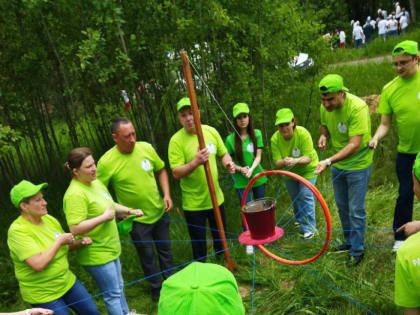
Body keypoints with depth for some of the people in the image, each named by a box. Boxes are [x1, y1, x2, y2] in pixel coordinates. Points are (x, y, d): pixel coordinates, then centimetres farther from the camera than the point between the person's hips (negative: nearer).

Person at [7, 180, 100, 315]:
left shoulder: (49, 219, -2)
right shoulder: (17, 230, -23)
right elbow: (38, 265, -32)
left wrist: (80, 242, -6)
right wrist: (59, 241, -22)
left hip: (67, 282, 6)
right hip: (42, 294, -6)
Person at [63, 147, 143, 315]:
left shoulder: (95, 182, 2)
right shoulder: (75, 194, -27)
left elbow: (109, 204, 19)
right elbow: (75, 229, -32)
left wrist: (130, 210, 8)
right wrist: (104, 217, -27)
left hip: (110, 248, 9)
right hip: (97, 254, -9)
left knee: (118, 287, 27)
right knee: (113, 294, 7)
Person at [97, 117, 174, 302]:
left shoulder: (146, 148, -11)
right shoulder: (106, 162, -22)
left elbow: (161, 170, 4)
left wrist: (166, 194, -7)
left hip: (159, 212, 4)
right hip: (136, 219, -3)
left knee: (165, 249, 21)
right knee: (147, 255, 15)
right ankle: (156, 287, 40)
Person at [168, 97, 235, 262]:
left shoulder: (211, 131, -3)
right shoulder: (176, 140, -15)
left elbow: (223, 154, 10)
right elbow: (176, 173, -18)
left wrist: (228, 163, -12)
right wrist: (195, 163, -35)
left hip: (216, 198, 4)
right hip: (193, 204, -4)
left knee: (221, 236, 23)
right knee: (199, 245, 9)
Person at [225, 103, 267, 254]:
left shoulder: (257, 134, -2)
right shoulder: (231, 139, -7)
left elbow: (258, 156, -6)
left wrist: (251, 169, -22)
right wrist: (240, 169, -18)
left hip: (258, 177, 2)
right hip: (241, 181, -2)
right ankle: (249, 241, 16)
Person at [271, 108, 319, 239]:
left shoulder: (303, 133, -33)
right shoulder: (275, 139, -26)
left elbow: (308, 158, -30)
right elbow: (277, 162, -26)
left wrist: (296, 160, -50)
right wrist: (283, 162, -50)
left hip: (307, 170, -4)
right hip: (289, 172, 4)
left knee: (305, 196, -13)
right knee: (295, 197, 20)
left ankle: (309, 228, 3)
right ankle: (300, 219, 46)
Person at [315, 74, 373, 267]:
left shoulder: (357, 108, -29)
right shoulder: (325, 107, -8)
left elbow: (354, 145, -34)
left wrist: (329, 161, -42)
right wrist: (323, 135, -11)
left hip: (357, 165, -7)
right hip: (337, 164, 7)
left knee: (356, 210, 0)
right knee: (342, 207, 18)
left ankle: (357, 251, 17)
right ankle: (349, 241, 37)